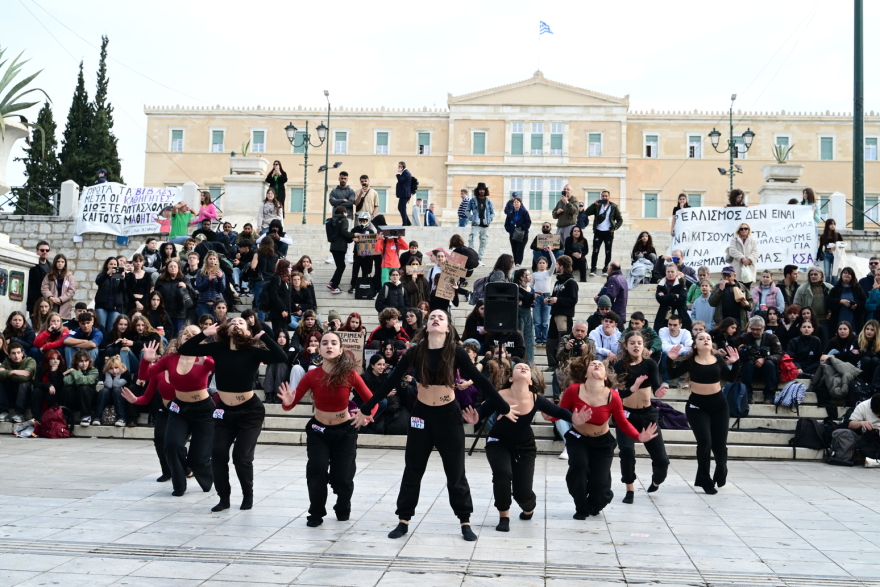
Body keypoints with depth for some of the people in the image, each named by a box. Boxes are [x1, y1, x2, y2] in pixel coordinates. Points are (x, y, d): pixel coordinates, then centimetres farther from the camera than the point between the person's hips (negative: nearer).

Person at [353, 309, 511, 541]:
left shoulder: (456, 352, -10)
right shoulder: (415, 352, -6)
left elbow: (479, 380, -7)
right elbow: (391, 381, -2)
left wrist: (503, 407, -6)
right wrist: (366, 408, 0)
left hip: (449, 415, -1)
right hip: (422, 414, 1)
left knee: (455, 472, 6)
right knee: (413, 470, 8)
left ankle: (465, 522, 18)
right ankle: (404, 520, 19)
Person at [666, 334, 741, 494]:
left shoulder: (719, 359, 0)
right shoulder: (690, 361, -6)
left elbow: (731, 378, 6)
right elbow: (673, 374, -6)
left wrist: (735, 363, -8)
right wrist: (670, 360, -22)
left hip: (719, 404, 3)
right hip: (697, 405, -2)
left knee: (719, 444, 8)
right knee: (704, 442, -13)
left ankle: (720, 474, 39)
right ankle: (705, 481, 4)